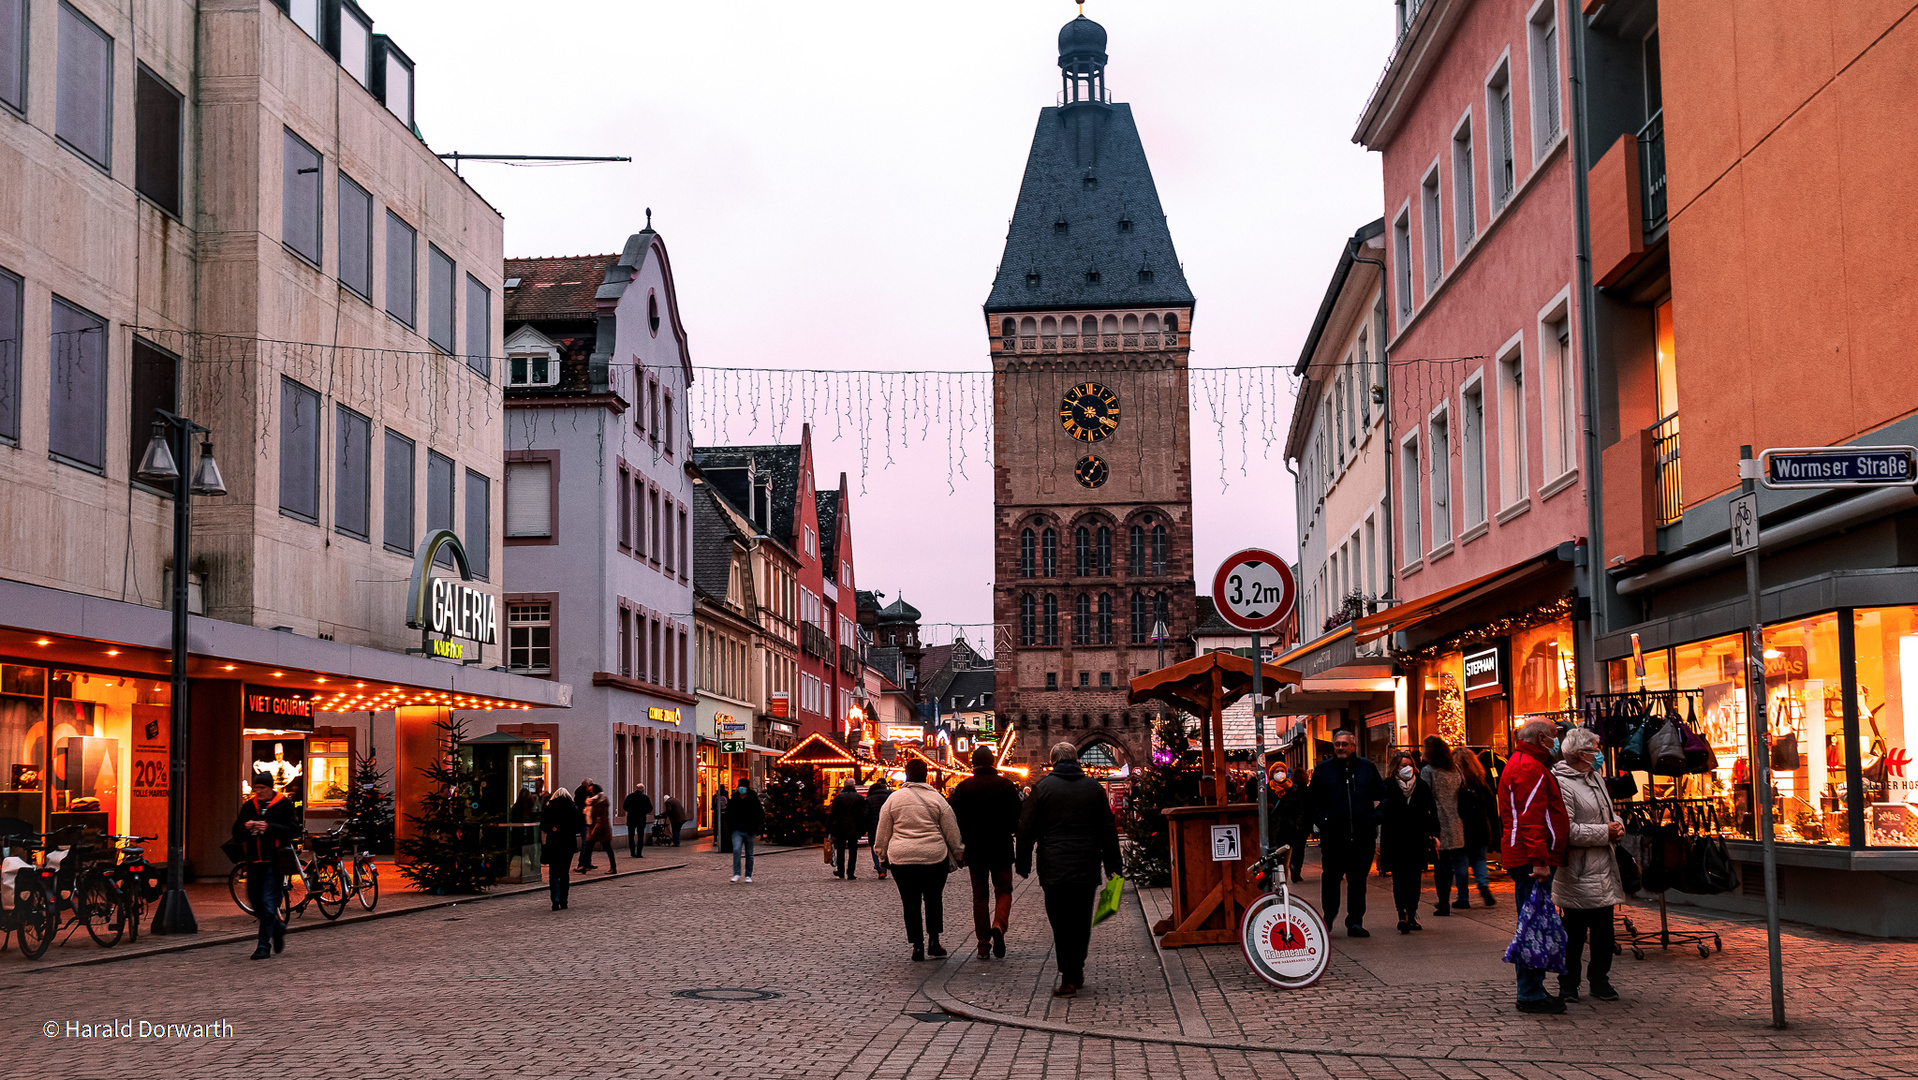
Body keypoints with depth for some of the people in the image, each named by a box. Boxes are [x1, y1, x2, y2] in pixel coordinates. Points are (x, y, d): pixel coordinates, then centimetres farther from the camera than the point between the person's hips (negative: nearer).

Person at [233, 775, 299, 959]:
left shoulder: (284, 804, -1)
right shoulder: (248, 806, 12)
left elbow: (293, 830, -9)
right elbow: (236, 835, 13)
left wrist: (269, 827, -19)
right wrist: (245, 827, -9)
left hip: (274, 861, -5)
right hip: (253, 861, 6)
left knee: (269, 903, -7)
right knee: (255, 903, 11)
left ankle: (264, 945, -1)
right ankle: (278, 929, 35)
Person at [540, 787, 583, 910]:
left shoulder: (549, 809, 2)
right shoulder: (574, 809, 3)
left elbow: (543, 829, -1)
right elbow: (577, 829, 2)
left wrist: (543, 845, 7)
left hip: (553, 844, -1)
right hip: (568, 844, 1)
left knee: (553, 873, 1)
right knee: (565, 872, 12)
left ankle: (556, 901, -15)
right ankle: (563, 902, 12)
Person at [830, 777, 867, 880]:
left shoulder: (838, 797, -1)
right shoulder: (860, 798, -2)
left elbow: (833, 815, -1)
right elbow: (863, 815, -1)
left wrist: (832, 831, 3)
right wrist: (862, 830, 6)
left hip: (840, 829, 1)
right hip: (854, 829, -1)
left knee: (840, 850, 15)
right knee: (853, 852, 4)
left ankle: (840, 872, 21)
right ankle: (851, 874, 0)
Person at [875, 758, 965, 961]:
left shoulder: (893, 799, 2)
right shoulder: (936, 798, 1)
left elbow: (883, 833, 6)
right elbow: (952, 832, 5)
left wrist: (883, 856, 17)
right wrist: (959, 853, 16)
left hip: (901, 860, 0)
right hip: (934, 857, 0)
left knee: (910, 902, 6)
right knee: (934, 899, 15)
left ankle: (917, 945, 3)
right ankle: (933, 940, 9)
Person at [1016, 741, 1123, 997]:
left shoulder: (1041, 788, 0)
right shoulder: (1094, 787, 7)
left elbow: (1026, 830, 0)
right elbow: (1108, 830, 10)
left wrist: (1023, 864, 9)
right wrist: (1112, 866, 15)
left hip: (1054, 868, -2)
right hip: (1087, 869, 2)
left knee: (1061, 922, 1)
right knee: (1082, 922, 13)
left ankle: (1068, 979, -3)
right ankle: (1077, 972, 19)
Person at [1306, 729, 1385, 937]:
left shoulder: (1367, 768, 10)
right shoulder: (1323, 770, 6)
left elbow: (1381, 795, 16)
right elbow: (1311, 801, 10)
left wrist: (1375, 818, 2)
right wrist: (1322, 820, -3)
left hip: (1363, 836, 1)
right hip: (1333, 837, -1)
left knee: (1358, 881, 5)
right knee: (1331, 879, -1)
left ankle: (1355, 922, 11)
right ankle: (1328, 917, 16)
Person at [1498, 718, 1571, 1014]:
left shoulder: (1519, 764, 22)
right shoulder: (1530, 768, -13)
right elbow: (1530, 819, -22)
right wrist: (1540, 860, -26)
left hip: (1524, 857, 11)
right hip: (1532, 859, -11)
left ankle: (1533, 990, 22)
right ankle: (1531, 995, -7)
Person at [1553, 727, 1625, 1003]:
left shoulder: (1596, 777, 15)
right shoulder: (1561, 784, -16)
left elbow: (1609, 811, 29)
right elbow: (1566, 830, -23)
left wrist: (1617, 823, 5)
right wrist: (1605, 832, -16)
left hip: (1603, 868, 9)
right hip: (1578, 873, -9)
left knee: (1604, 929, 12)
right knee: (1575, 931, 0)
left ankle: (1600, 980, 23)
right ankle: (1568, 984, 12)